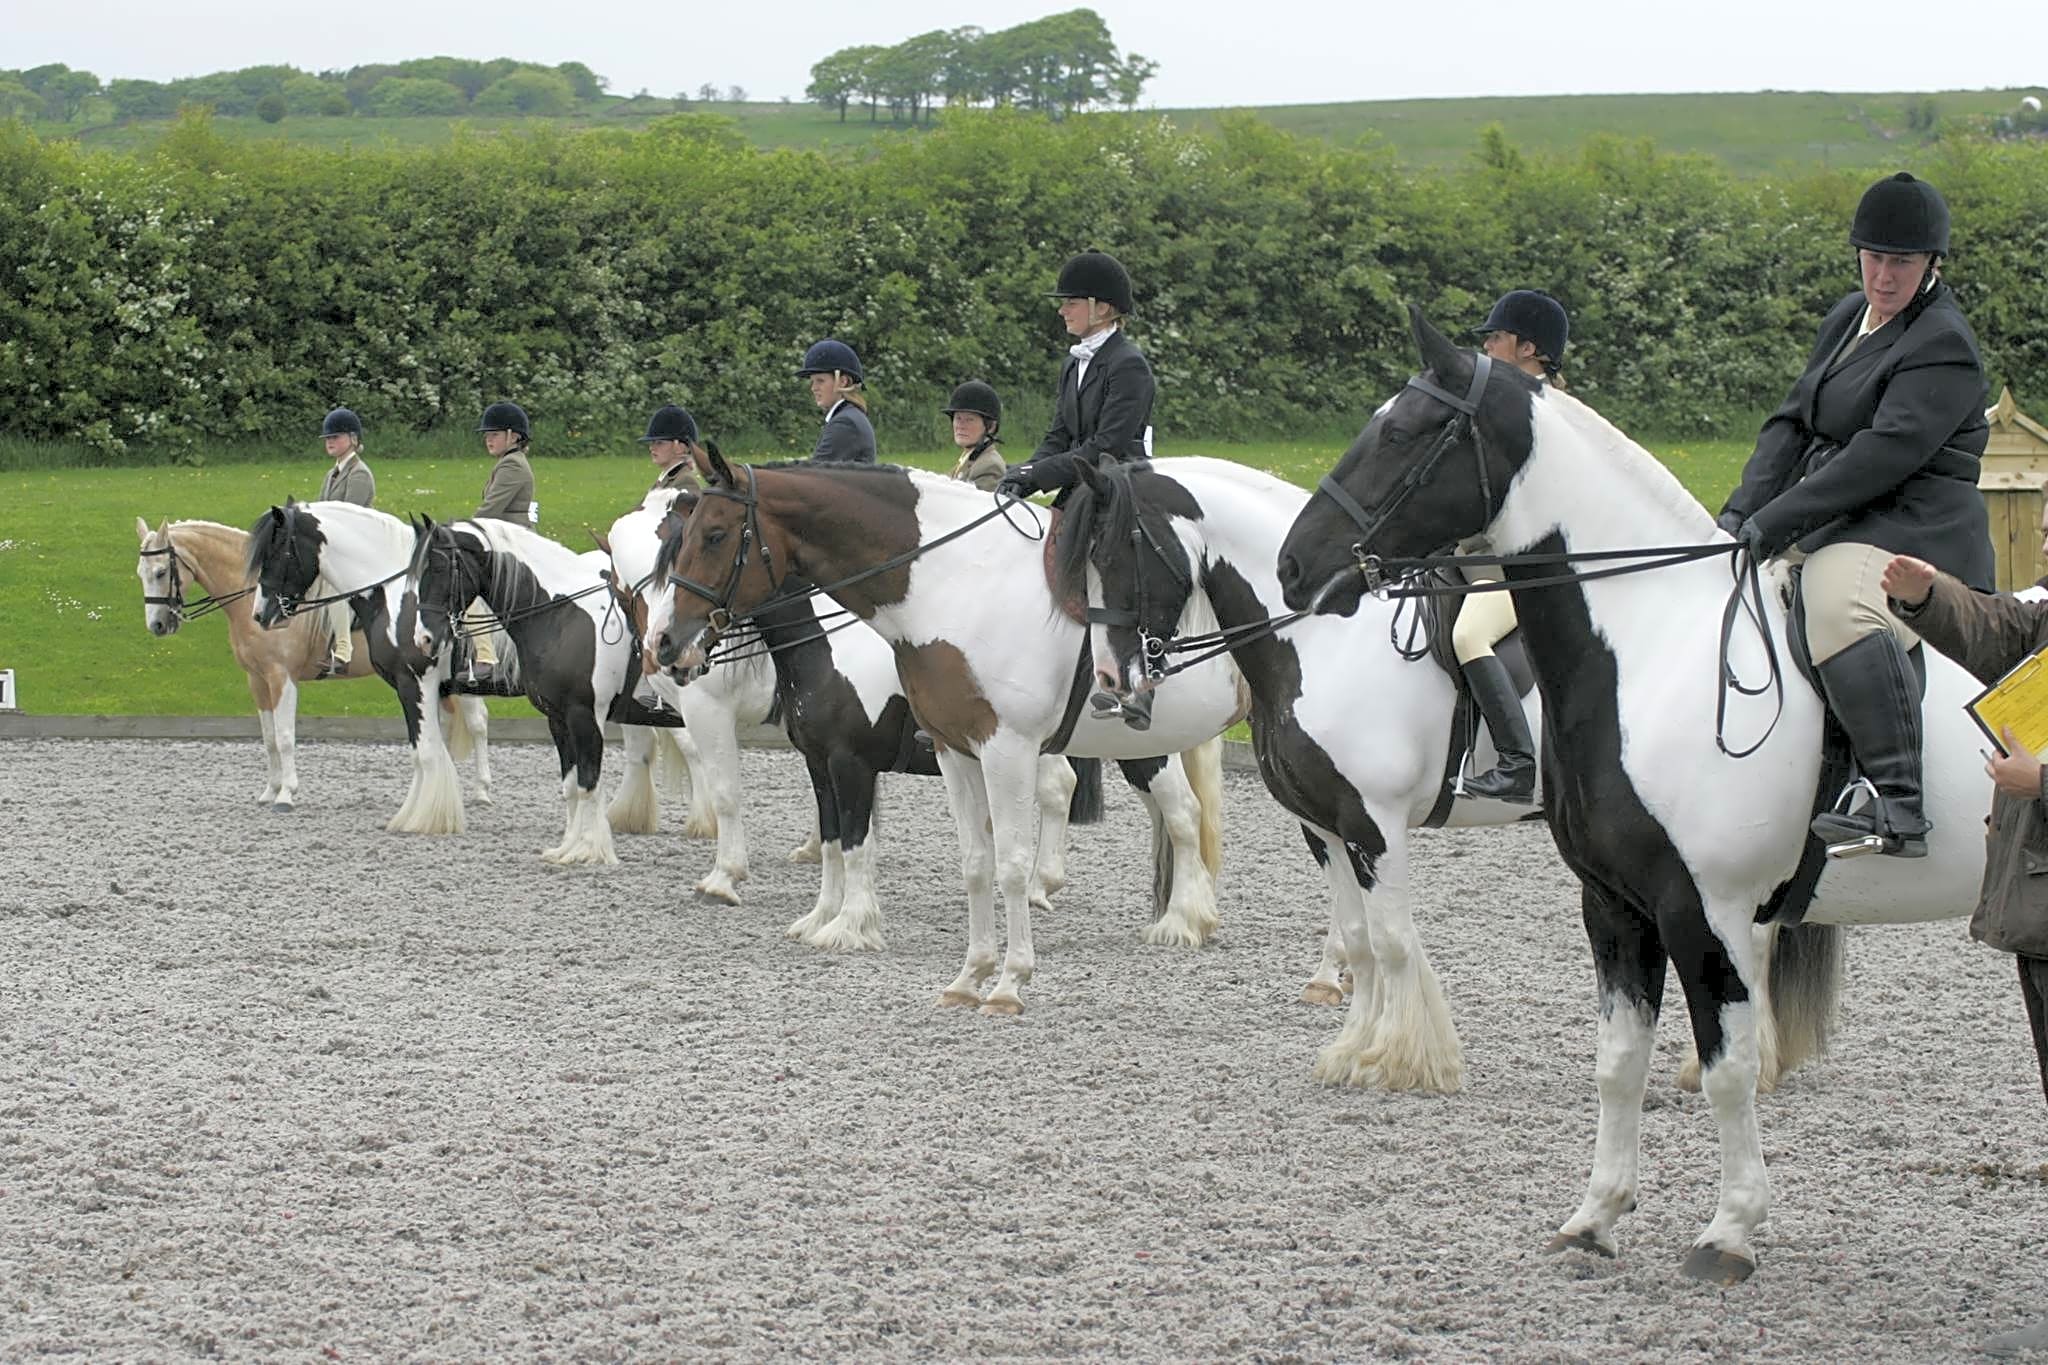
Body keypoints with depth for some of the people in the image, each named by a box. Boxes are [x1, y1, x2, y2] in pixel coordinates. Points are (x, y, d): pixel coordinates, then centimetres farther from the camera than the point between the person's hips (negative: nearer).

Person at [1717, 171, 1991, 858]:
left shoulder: (1942, 346, -12)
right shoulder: (1848, 318, 16)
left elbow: (1887, 452, -22)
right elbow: (1792, 422, 15)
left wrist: (1776, 520, -23)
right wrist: (1742, 511, -1)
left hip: (1915, 534, -10)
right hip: (1840, 531, 10)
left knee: (1842, 608, -39)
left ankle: (1897, 806, -43)